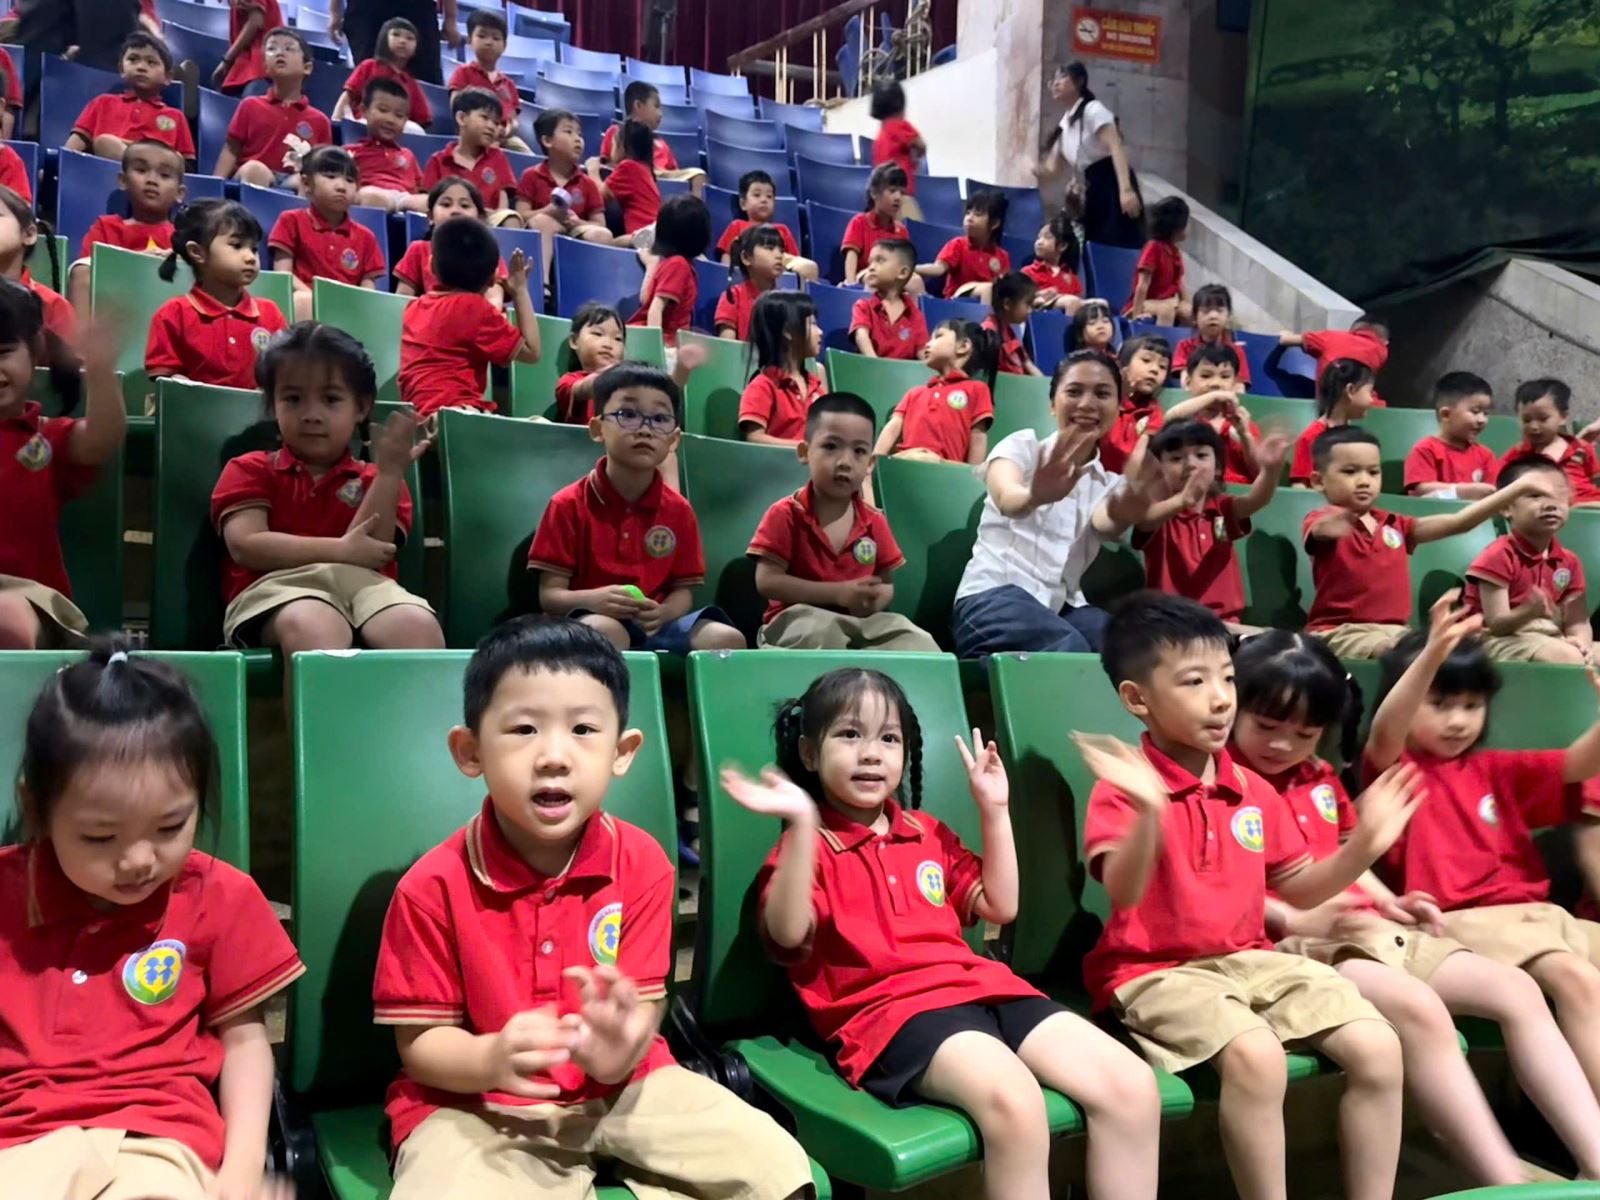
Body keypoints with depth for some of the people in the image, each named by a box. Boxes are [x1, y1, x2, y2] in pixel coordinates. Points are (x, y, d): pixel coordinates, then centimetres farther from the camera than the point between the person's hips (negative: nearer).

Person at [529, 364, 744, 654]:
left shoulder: (678, 510, 9)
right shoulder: (569, 504, -1)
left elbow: (683, 590, 7)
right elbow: (549, 595, -4)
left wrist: (662, 612, -18)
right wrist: (592, 600, -27)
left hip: (654, 626, 4)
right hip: (588, 624, -4)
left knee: (728, 639, -21)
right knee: (604, 631, -40)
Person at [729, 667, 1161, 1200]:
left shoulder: (927, 833, 23)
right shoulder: (807, 847, 5)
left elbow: (1000, 906, 21)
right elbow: (789, 934, -14)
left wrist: (994, 810, 16)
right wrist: (801, 825, -23)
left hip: (980, 987, 6)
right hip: (886, 1008, -6)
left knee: (1133, 1086, -14)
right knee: (1014, 1101, -35)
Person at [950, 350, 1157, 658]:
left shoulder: (1110, 483, 18)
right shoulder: (1023, 445, 7)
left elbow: (1107, 523, -9)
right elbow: (1007, 499, -19)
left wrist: (1133, 502, -36)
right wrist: (1034, 496, -46)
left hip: (1062, 606, 4)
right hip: (994, 594, -4)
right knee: (1071, 650, -35)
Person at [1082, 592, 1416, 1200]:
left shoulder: (1253, 791, 8)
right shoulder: (1125, 790, -12)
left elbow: (1299, 890, 15)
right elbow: (1123, 894, -27)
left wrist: (1363, 846, -1)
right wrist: (1148, 812, -44)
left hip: (1252, 958, 7)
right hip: (1156, 969, -6)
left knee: (1378, 1046, -9)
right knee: (1255, 1054, -33)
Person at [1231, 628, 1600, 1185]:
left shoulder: (1322, 779, 22)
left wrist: (1390, 901, 10)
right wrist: (1295, 920, -22)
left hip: (1373, 929, 9)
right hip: (1297, 945, -9)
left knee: (1517, 990, -6)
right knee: (1418, 1008, -35)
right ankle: (1510, 1184, -32)